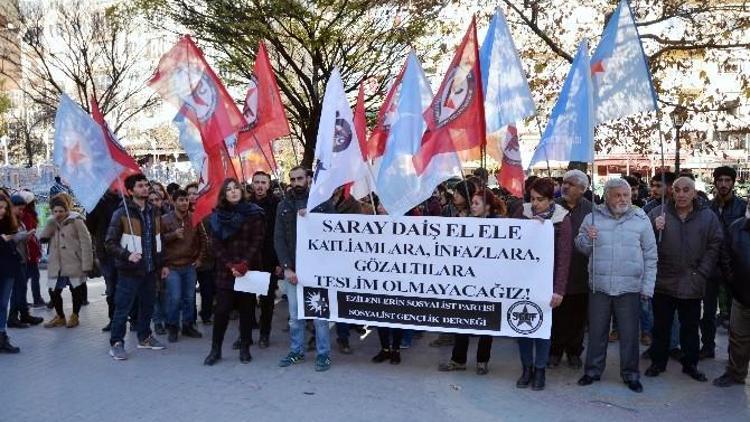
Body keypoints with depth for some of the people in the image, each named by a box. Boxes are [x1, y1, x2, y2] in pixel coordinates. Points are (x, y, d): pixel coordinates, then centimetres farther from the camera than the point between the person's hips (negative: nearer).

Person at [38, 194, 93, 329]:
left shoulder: (76, 221, -6)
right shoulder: (52, 223, 12)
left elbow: (86, 243, -10)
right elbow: (42, 238, -1)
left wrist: (86, 264, -15)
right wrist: (52, 222, -11)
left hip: (74, 265, -4)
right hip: (56, 265, 5)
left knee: (76, 291, 8)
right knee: (55, 292, 6)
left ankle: (74, 316, 27)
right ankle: (60, 316, 27)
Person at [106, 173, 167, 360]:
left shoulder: (153, 212, 10)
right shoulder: (122, 213, -9)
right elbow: (110, 243, -10)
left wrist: (162, 264, 14)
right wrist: (127, 255, -23)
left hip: (150, 269, 6)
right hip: (130, 270, -6)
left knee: (148, 305, 15)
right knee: (123, 308, 0)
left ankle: (144, 337, 30)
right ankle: (116, 343, 12)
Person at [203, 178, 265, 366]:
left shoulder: (254, 213, 0)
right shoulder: (218, 216, 6)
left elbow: (257, 241, -6)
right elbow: (216, 245, 1)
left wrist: (244, 264, -16)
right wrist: (230, 266, -11)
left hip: (249, 270, -1)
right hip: (226, 271, 1)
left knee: (246, 309, 5)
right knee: (222, 310, -1)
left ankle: (244, 348, 16)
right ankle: (215, 349, 11)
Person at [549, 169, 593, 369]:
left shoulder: (590, 209, -2)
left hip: (580, 273, 0)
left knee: (578, 316, 12)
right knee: (556, 314, 8)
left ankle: (574, 351, 30)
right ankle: (555, 350, 25)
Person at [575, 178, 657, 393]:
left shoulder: (641, 220, 0)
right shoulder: (593, 217, 2)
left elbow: (650, 256, 3)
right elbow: (581, 246, 10)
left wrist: (648, 287, -1)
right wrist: (587, 238, -13)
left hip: (630, 287, -1)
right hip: (599, 286, 1)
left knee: (629, 333, 7)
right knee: (596, 331, 10)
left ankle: (631, 374, 22)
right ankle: (593, 370, 24)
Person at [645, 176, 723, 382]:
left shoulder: (708, 217, -1)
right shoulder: (658, 213, -4)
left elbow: (714, 247, 0)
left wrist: (701, 274, -7)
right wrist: (654, 230, -23)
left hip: (692, 285, 1)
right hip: (663, 282, 0)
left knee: (690, 327, 14)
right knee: (661, 326, 12)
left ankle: (690, 364, 29)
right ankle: (658, 362, 25)